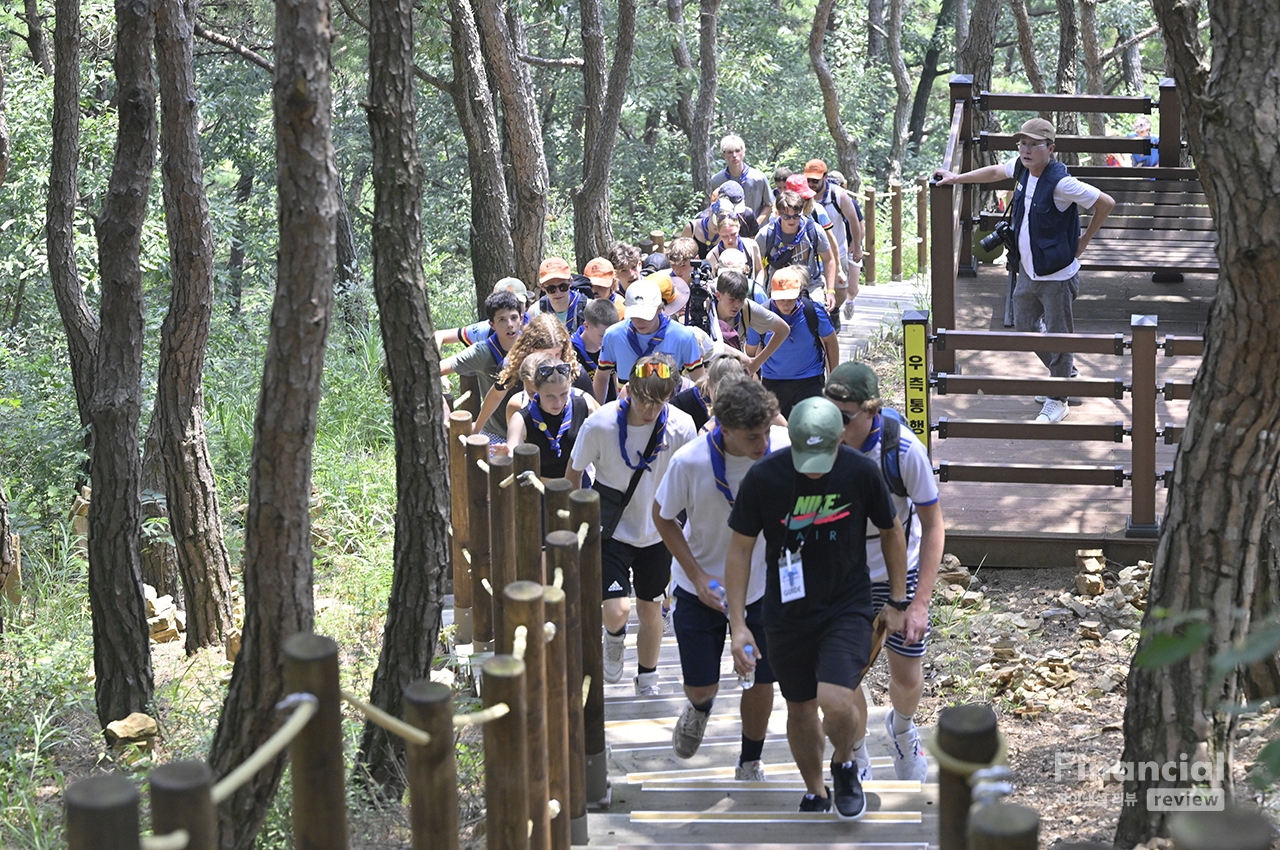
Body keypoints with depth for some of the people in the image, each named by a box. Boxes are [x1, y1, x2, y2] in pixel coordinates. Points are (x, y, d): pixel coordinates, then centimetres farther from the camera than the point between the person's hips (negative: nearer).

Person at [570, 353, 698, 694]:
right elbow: (574, 473, -4)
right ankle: (614, 639, 23)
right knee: (617, 610, -14)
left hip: (657, 531, 2)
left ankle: (647, 680, 36)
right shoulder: (600, 425, -23)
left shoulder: (681, 427, -18)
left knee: (651, 609, 12)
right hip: (611, 530, -2)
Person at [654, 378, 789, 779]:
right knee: (700, 686, 7)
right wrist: (697, 575, -16)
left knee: (759, 681, 8)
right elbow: (663, 516, -10)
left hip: (762, 585, 1)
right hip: (703, 588, -1)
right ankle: (700, 707, 46)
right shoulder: (690, 461, -28)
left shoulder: (784, 448, -22)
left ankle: (750, 764, 33)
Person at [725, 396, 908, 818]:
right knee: (800, 709, 13)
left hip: (847, 609, -1)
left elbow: (892, 533, 3)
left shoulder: (861, 472, -14)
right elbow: (740, 550, -5)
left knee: (836, 702, -19)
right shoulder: (763, 478, -16)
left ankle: (844, 764, 14)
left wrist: (897, 602, 7)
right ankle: (815, 793, 38)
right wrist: (738, 625, -7)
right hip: (787, 614, 2)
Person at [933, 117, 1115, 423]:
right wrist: (957, 178, 25)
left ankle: (1057, 401, 20)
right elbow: (995, 172, 21)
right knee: (1025, 327, 20)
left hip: (1057, 275, -8)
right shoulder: (1021, 167, -2)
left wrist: (1084, 240, -9)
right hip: (1028, 270, 8)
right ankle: (1065, 370, 42)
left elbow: (1106, 203, -19)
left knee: (1058, 336, 4)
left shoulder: (1060, 183, -25)